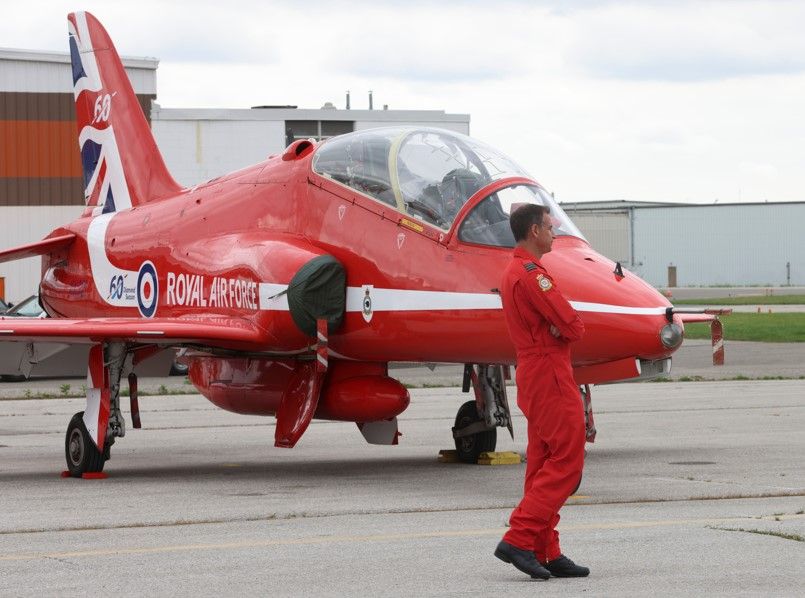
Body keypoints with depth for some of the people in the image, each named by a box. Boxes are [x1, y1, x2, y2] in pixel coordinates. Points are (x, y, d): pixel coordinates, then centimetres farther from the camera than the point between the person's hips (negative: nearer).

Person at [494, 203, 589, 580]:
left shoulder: (512, 272, 17)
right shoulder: (531, 273, -17)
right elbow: (572, 327, -18)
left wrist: (563, 325, 2)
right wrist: (572, 326, 3)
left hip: (531, 372, 10)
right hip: (550, 370, -10)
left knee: (543, 463, 10)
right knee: (567, 461, -9)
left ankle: (546, 553, 10)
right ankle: (519, 539, -15)